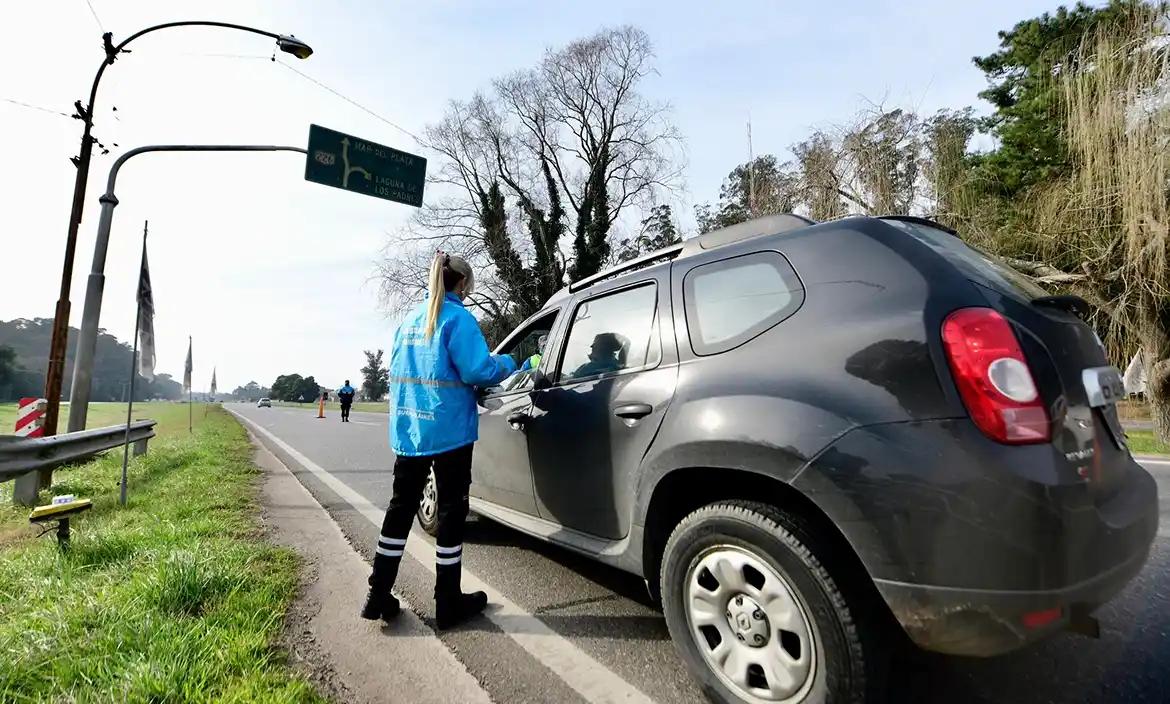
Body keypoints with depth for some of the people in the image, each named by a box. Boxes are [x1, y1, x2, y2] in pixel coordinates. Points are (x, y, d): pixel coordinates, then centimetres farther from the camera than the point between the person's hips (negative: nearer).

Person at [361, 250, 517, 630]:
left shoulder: (409, 319, 13)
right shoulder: (458, 318, -10)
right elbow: (478, 370, -17)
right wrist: (507, 363, 1)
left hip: (407, 429, 7)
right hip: (448, 429, -7)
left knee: (401, 508, 14)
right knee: (451, 511, 4)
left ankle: (379, 596, 21)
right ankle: (448, 604, 14)